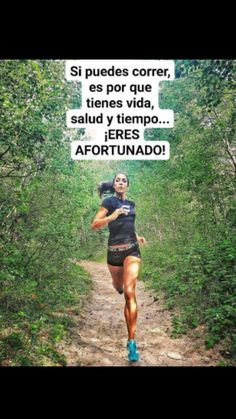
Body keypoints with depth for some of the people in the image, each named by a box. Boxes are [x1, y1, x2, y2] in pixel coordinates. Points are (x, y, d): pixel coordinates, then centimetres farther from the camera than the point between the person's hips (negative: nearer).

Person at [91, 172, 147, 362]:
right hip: (114, 251, -1)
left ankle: (131, 341, -15)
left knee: (130, 293, -15)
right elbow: (94, 225, -10)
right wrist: (112, 216, -25)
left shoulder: (131, 204, 12)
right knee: (119, 287, 20)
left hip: (132, 250, 1)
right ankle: (121, 285, 63)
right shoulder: (109, 201, -3)